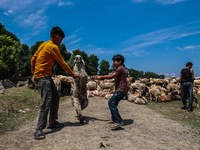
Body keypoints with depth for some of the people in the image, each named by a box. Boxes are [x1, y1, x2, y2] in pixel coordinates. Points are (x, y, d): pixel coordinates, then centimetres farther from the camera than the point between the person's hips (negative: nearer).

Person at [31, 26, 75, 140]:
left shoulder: (43, 45, 14)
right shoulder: (53, 47, -13)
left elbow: (33, 59, 16)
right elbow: (63, 63, -7)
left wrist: (33, 72, 24)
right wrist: (73, 74, 5)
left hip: (47, 77, 10)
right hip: (43, 77, -10)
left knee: (56, 97, 12)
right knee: (47, 102, -12)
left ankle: (52, 121, 21)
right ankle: (39, 130, -5)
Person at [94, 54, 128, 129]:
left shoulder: (120, 68, -11)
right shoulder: (116, 69, 21)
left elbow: (111, 76, -18)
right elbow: (109, 75, 15)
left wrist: (100, 77, -9)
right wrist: (98, 77, 5)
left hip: (121, 90, -10)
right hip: (119, 90, 10)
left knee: (111, 102, -19)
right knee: (113, 103, 17)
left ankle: (119, 121, -19)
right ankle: (114, 119, 29)